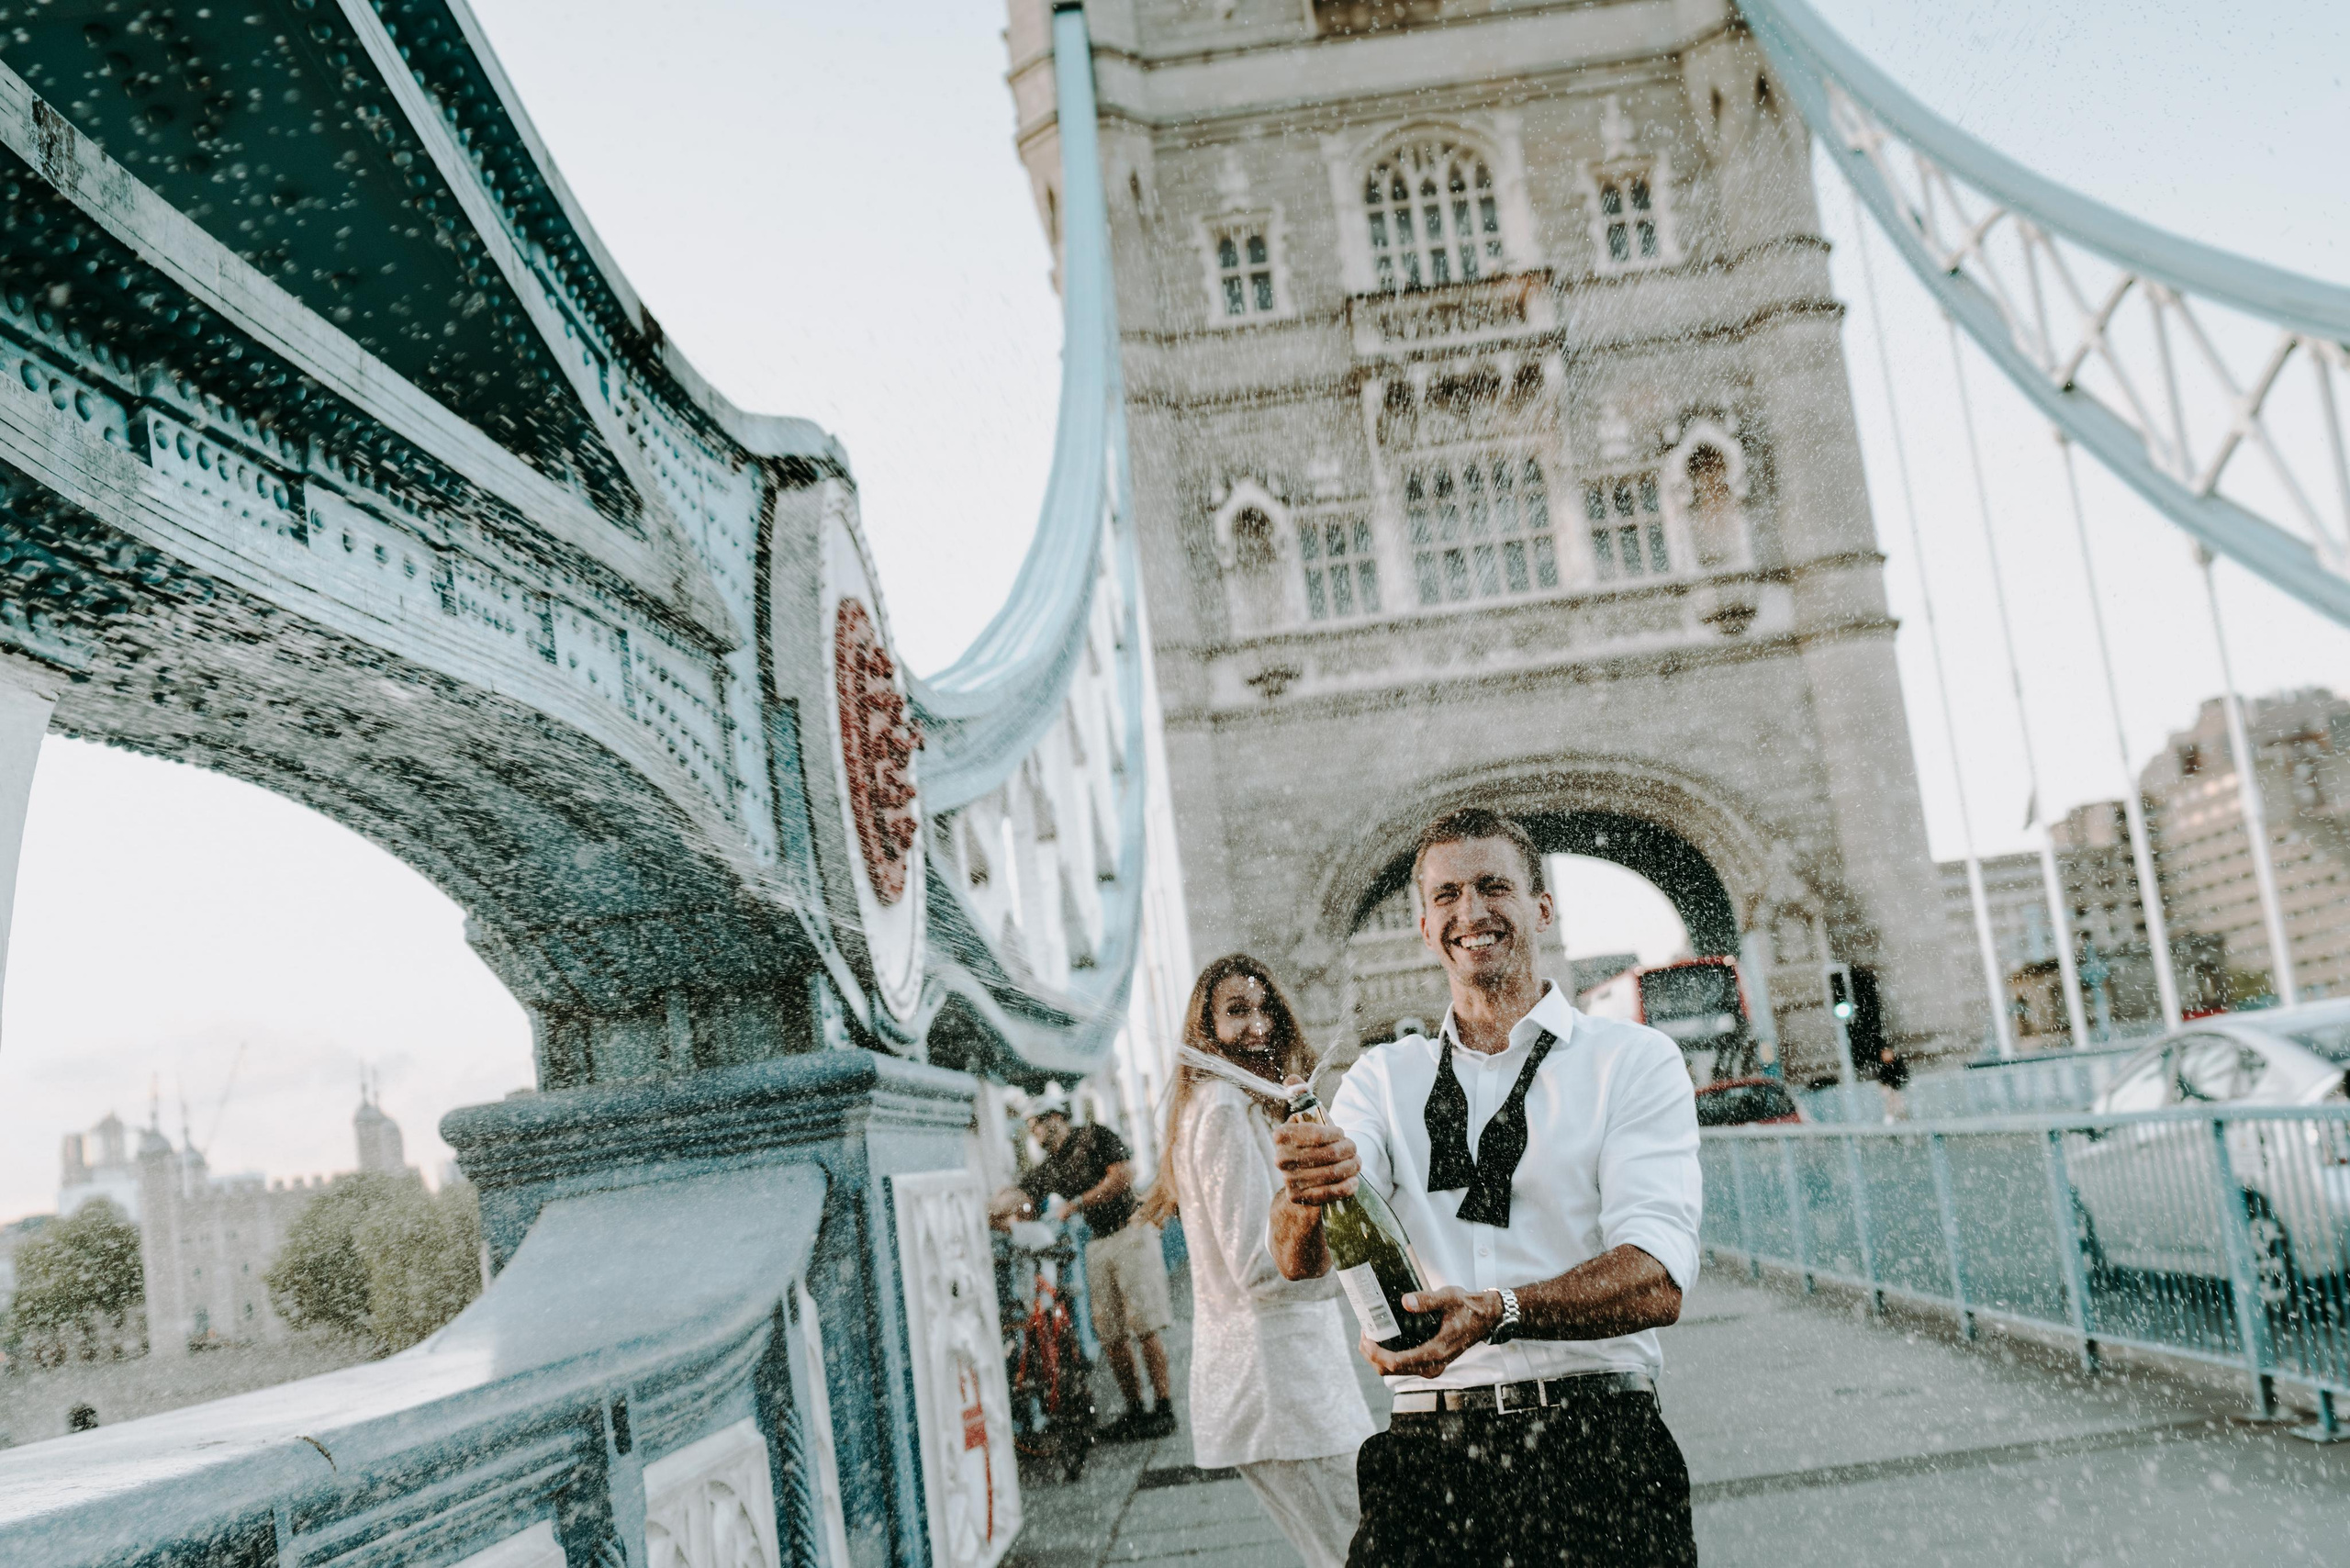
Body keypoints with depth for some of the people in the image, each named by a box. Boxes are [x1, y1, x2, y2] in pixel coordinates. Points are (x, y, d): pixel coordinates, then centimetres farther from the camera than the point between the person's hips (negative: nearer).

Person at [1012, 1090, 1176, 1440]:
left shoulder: (1093, 1136, -4)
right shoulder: (1047, 1168, 13)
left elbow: (1124, 1174, -14)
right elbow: (1022, 1204, 6)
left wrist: (1077, 1203, -15)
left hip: (1130, 1232, -6)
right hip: (1097, 1246, 6)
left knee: (1145, 1325, -9)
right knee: (1111, 1334, 2)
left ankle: (1164, 1408, -6)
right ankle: (1135, 1410, 10)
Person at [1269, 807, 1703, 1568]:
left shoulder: (1633, 1061, 4)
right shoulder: (1383, 1078, 13)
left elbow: (1657, 1280, -9)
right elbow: (1301, 1260, -2)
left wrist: (1498, 1311, -25)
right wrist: (1310, 1193, -25)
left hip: (1591, 1451, -2)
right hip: (1427, 1453, 2)